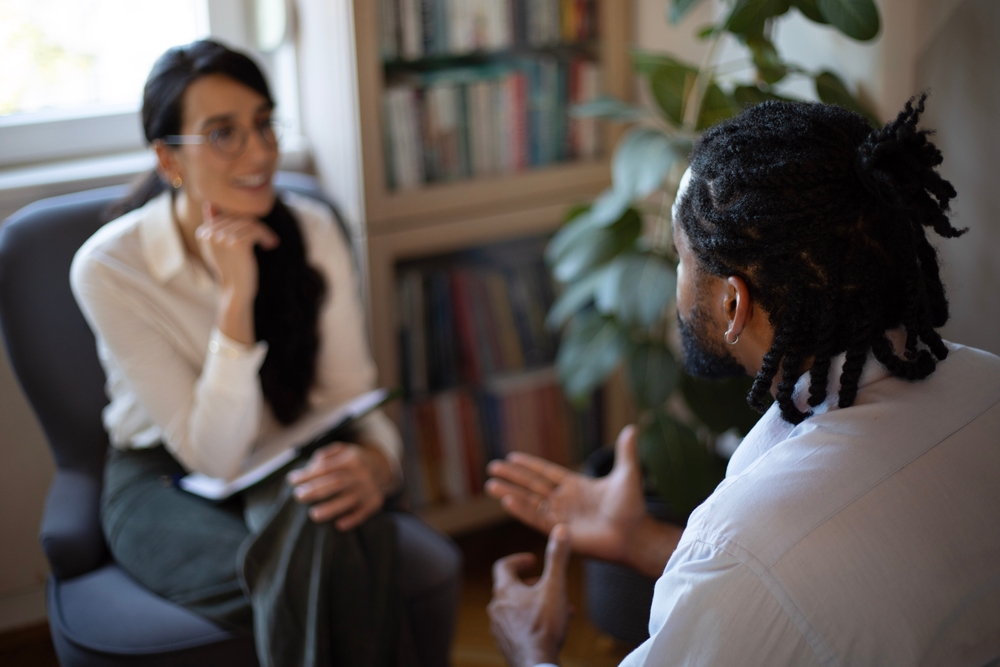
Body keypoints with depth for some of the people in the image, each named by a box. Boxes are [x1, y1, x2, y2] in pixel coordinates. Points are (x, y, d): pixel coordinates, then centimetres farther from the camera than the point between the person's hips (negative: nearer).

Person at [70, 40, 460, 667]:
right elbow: (214, 456, -19)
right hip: (168, 488, -3)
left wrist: (375, 461, -29)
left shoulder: (313, 231, -6)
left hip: (292, 474, 3)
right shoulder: (107, 268, -16)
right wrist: (237, 296, -29)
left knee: (433, 568, -27)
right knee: (319, 568, -35)